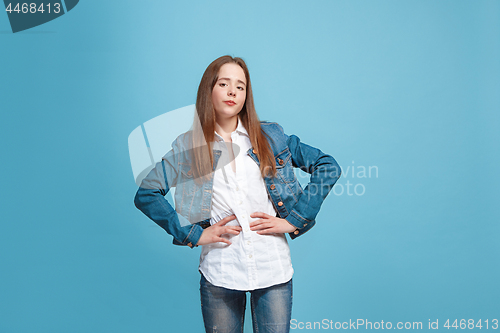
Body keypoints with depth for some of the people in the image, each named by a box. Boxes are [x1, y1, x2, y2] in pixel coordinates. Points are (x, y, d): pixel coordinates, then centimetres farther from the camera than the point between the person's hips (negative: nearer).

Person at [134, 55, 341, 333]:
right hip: (219, 273, 0)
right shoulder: (187, 146, 2)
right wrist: (193, 234, -7)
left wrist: (293, 220, -4)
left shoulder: (270, 136, 3)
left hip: (274, 269, 1)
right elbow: (145, 194, 1)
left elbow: (328, 167, 3)